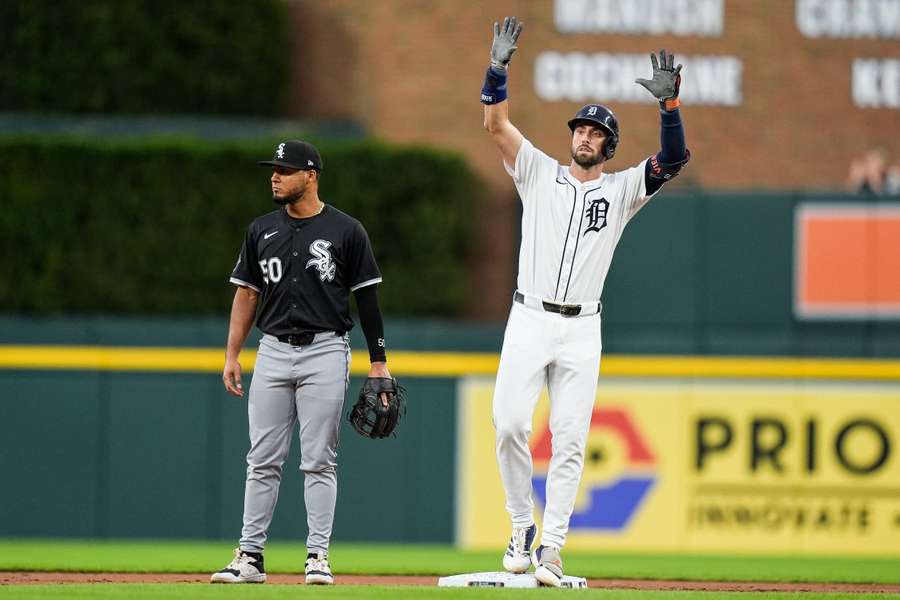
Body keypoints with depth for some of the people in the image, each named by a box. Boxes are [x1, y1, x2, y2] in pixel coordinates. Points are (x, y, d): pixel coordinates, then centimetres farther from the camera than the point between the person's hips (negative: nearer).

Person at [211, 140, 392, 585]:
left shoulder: (345, 231, -1)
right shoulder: (262, 231, 10)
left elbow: (367, 298, 0)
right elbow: (246, 294, 13)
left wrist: (378, 362, -3)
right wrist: (232, 356, 6)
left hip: (325, 352, -4)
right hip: (273, 351, 4)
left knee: (319, 461, -3)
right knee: (262, 460, 3)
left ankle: (318, 556, 1)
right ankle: (250, 556, 5)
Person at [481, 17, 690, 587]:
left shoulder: (622, 189, 9)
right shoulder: (540, 173, 10)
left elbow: (675, 159, -5)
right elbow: (496, 125, 0)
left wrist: (669, 104, -20)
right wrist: (498, 68, -14)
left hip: (582, 330, 0)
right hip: (529, 321, 0)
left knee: (570, 439, -4)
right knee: (510, 424, -12)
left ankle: (551, 548, -1)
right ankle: (522, 525, 7)